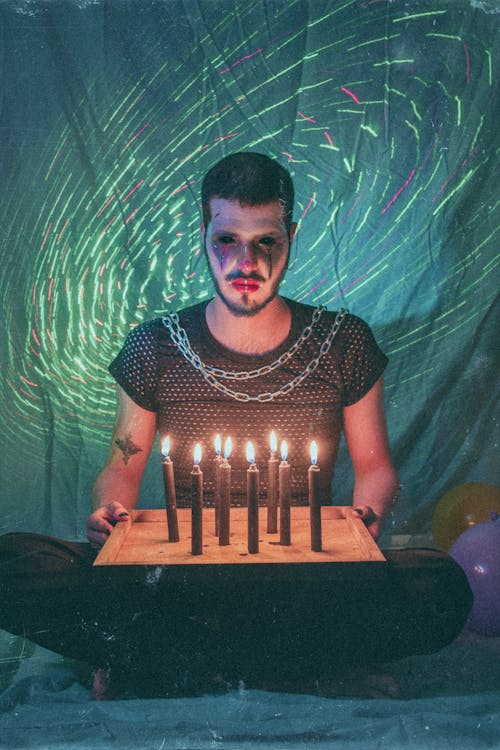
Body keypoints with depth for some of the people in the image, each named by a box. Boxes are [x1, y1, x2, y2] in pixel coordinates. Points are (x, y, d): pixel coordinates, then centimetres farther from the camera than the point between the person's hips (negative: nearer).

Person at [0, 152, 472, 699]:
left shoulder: (344, 342, 2)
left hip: (306, 582, 0)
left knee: (442, 587, -31)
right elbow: (122, 469, 11)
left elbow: (375, 465, 10)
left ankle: (199, 665, -18)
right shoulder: (155, 349, 3)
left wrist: (367, 519, -13)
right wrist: (109, 514, -12)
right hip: (180, 580, 1)